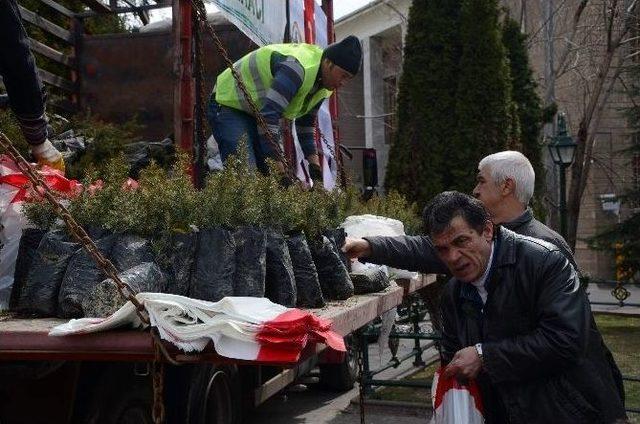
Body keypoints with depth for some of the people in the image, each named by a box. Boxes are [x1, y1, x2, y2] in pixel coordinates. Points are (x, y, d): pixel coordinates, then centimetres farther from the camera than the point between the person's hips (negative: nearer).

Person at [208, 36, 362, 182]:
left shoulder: (324, 83, -1)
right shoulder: (298, 68, -32)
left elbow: (306, 122, 13)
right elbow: (268, 117, -38)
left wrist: (313, 160, 3)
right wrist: (277, 164, -37)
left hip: (257, 112, 9)